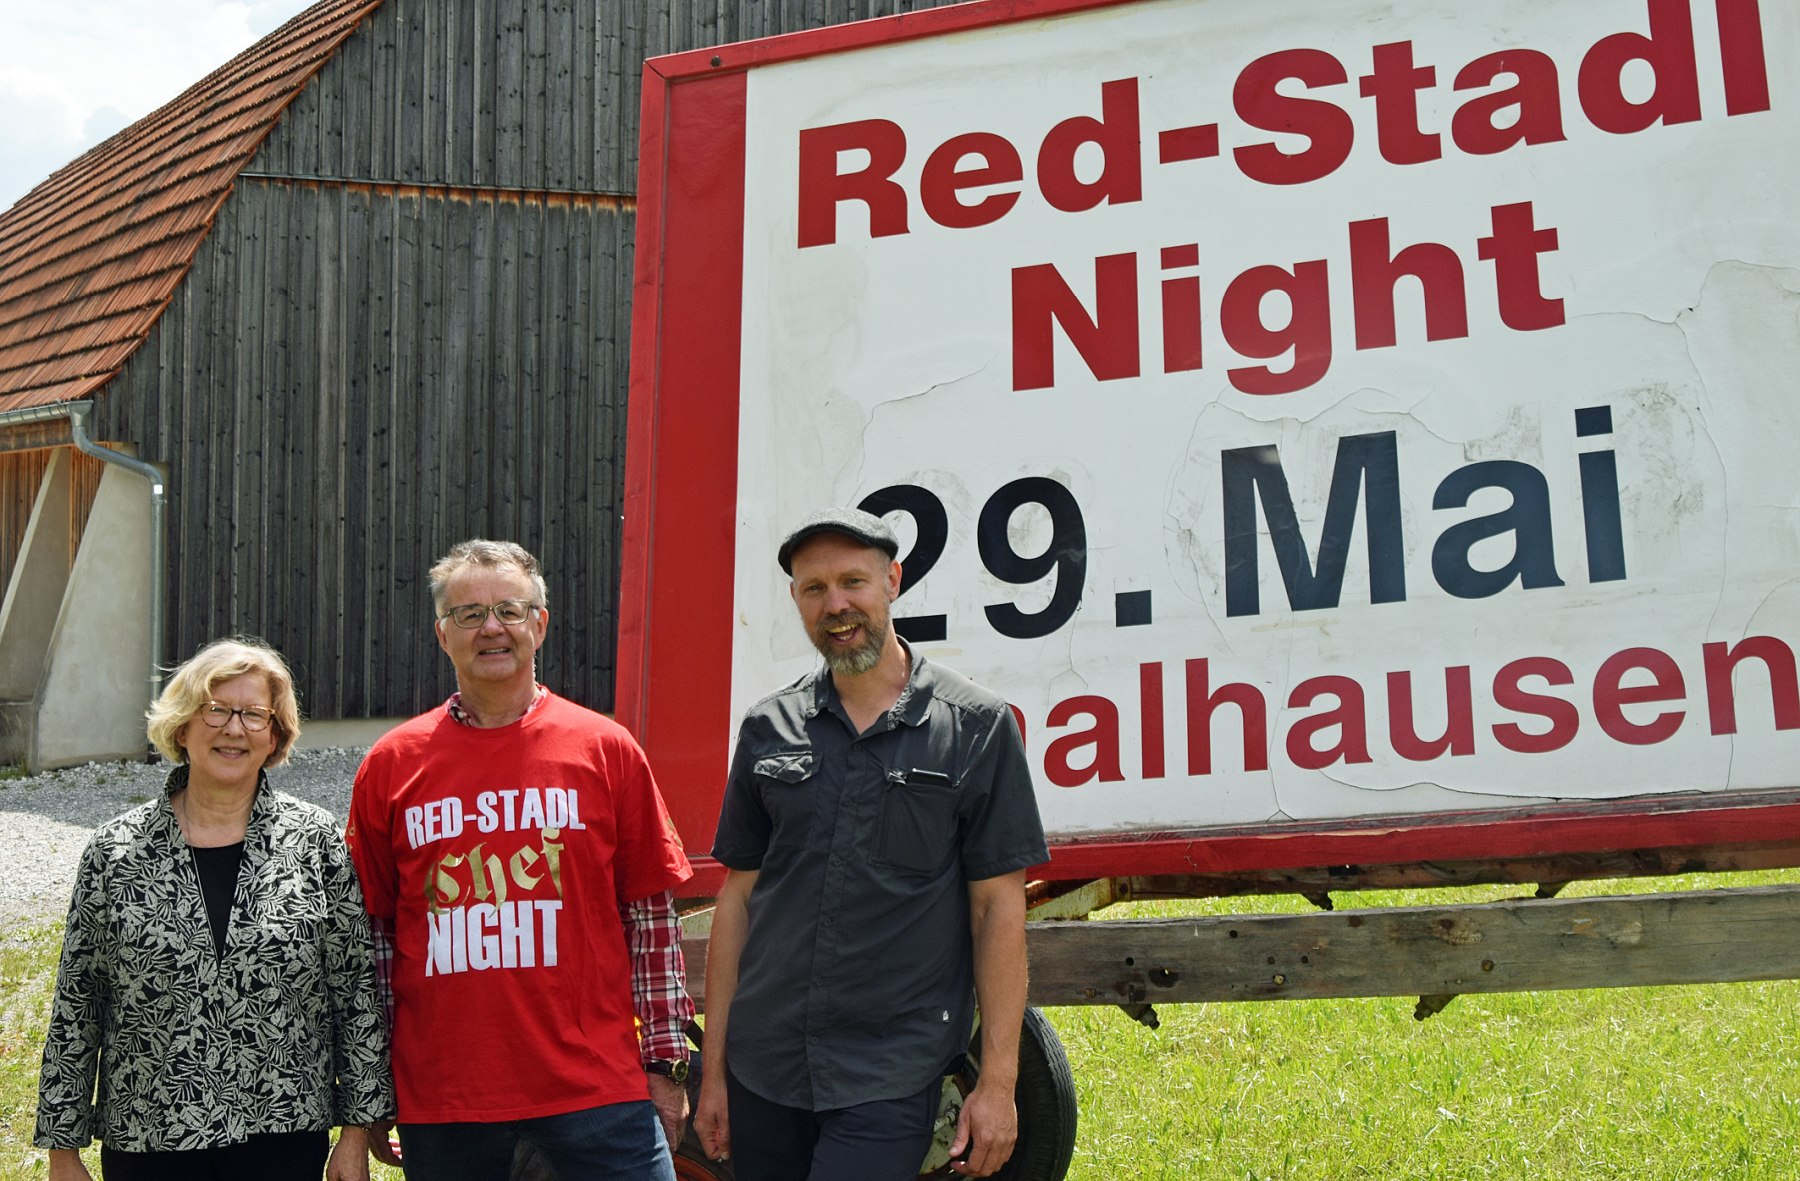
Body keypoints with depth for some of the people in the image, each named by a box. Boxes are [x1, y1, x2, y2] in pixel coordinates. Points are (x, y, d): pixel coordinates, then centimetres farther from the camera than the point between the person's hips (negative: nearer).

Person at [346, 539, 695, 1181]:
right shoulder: (391, 765, 5)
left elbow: (652, 914, 5)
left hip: (595, 1083, -1)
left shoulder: (606, 749, 3)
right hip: (438, 1098, 1)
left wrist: (665, 1061, 2)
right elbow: (369, 930, 9)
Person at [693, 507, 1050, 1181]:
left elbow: (999, 909, -2)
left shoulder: (975, 726, -2)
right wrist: (714, 1069, 9)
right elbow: (738, 898, 11)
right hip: (763, 1072, 4)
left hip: (889, 1080, -3)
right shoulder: (769, 730, 7)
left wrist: (997, 1082, -6)